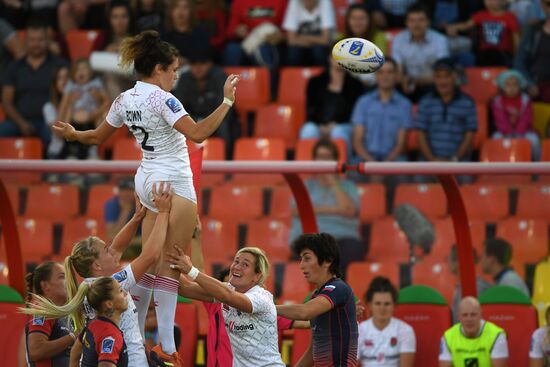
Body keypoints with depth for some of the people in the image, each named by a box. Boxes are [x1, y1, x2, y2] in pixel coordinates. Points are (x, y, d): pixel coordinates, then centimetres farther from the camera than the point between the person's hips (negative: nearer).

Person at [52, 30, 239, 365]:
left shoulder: (125, 101, 5)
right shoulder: (162, 99, -17)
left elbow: (98, 136, 19)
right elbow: (198, 134, -27)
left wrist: (72, 134, 38)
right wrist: (227, 102, -24)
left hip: (148, 179, 8)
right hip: (173, 184, -8)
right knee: (170, 267, -8)